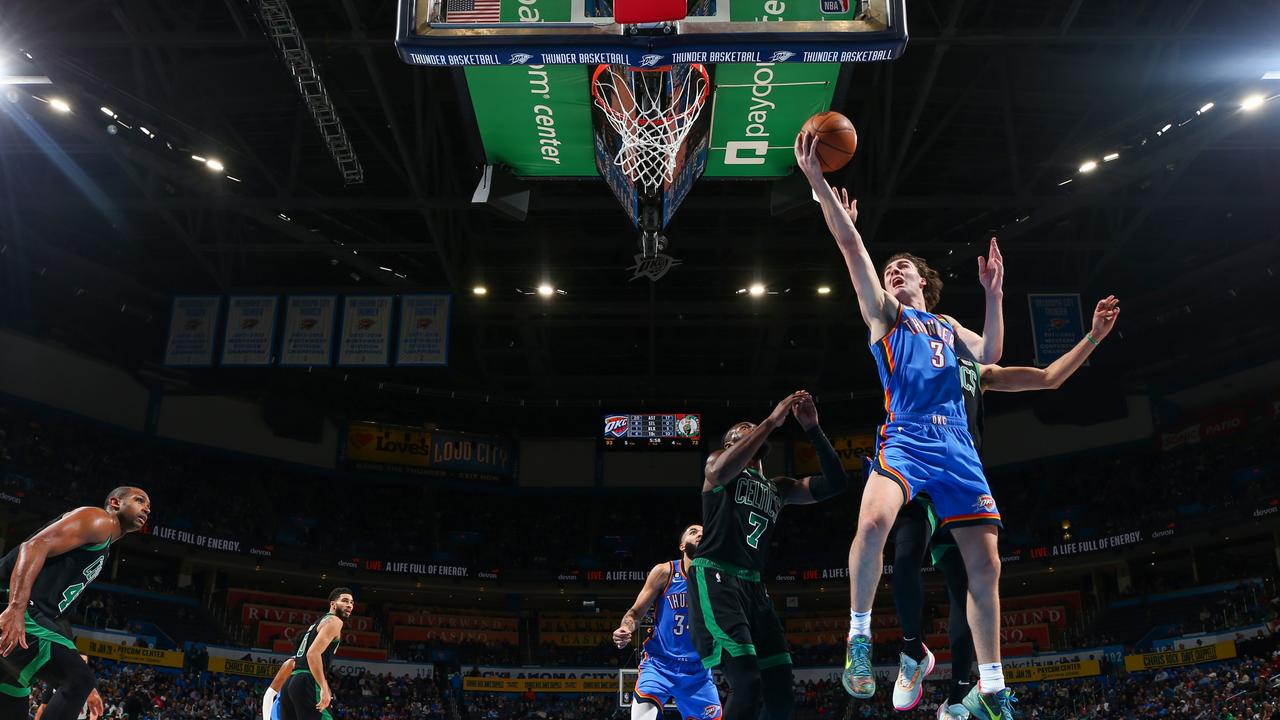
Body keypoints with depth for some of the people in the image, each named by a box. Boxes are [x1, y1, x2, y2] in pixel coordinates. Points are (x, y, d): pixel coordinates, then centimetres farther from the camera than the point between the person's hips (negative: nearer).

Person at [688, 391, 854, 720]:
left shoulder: (779, 488, 24)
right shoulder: (717, 461, 8)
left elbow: (835, 483, 12)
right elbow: (723, 471, -19)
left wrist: (813, 429, 3)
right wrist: (771, 421, -18)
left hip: (753, 585, 7)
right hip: (713, 578, -7)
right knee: (748, 686, -21)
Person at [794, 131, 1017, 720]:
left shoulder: (946, 325, 29)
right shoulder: (884, 312, 16)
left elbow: (989, 356, 13)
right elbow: (853, 249, 4)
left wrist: (994, 294, 6)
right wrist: (819, 184, -7)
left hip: (957, 445, 4)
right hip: (904, 438, -4)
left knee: (985, 564, -1)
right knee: (873, 523, -33)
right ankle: (859, 633, -13)